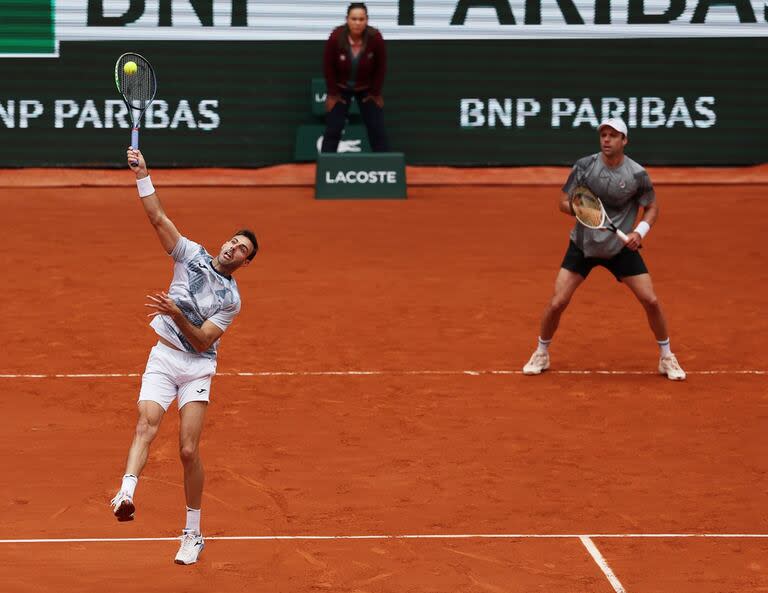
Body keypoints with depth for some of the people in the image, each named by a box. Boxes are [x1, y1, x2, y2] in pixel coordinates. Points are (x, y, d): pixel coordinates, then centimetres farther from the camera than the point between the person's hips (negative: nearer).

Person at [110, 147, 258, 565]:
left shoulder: (231, 299, 1)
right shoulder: (192, 255, 5)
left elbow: (202, 341, -9)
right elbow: (157, 218, -4)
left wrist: (177, 315, -24)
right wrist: (142, 176, -15)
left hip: (198, 367, -1)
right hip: (163, 358, 1)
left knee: (189, 450, -7)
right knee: (146, 423, -26)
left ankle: (193, 534, 6)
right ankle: (126, 492, -49)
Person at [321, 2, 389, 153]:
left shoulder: (375, 38, -26)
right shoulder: (336, 38, -27)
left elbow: (381, 68, -11)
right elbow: (328, 67, -14)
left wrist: (375, 93, -5)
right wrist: (332, 94, -8)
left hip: (367, 89, 1)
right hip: (341, 88, -1)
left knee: (377, 130, 1)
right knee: (332, 130, -3)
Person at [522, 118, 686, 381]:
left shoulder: (637, 174, -12)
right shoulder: (584, 166, -11)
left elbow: (652, 207, 2)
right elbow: (564, 202, -3)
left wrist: (640, 231, -16)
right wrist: (576, 209, -25)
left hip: (622, 247, 0)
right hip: (583, 244, 0)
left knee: (651, 301, -6)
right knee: (557, 303, -7)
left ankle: (666, 357, 15)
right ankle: (541, 354, 18)